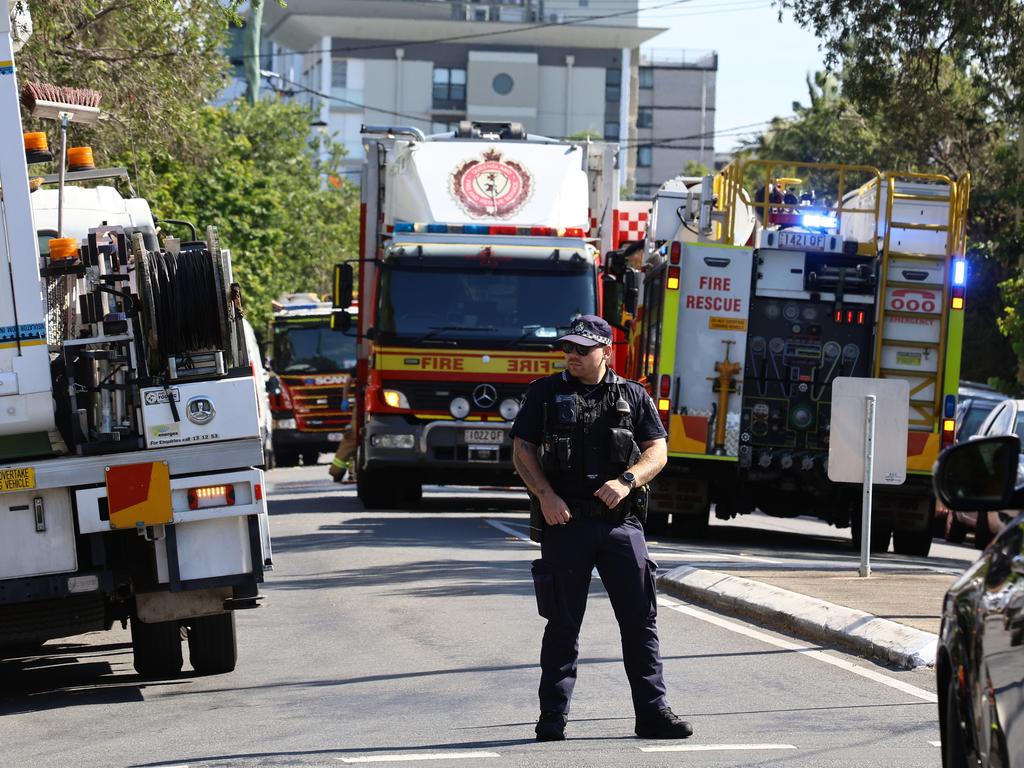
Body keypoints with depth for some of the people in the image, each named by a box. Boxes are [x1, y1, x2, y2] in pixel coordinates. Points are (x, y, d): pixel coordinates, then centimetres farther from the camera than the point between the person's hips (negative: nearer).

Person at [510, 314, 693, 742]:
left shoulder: (632, 396, 10)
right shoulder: (546, 393, 8)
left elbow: (657, 451, 5)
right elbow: (522, 451, 4)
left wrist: (626, 481, -14)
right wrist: (545, 495, -12)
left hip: (620, 521, 1)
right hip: (564, 520, -1)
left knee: (640, 618, -1)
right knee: (563, 623, 3)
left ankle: (652, 713, 4)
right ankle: (552, 718, 9)